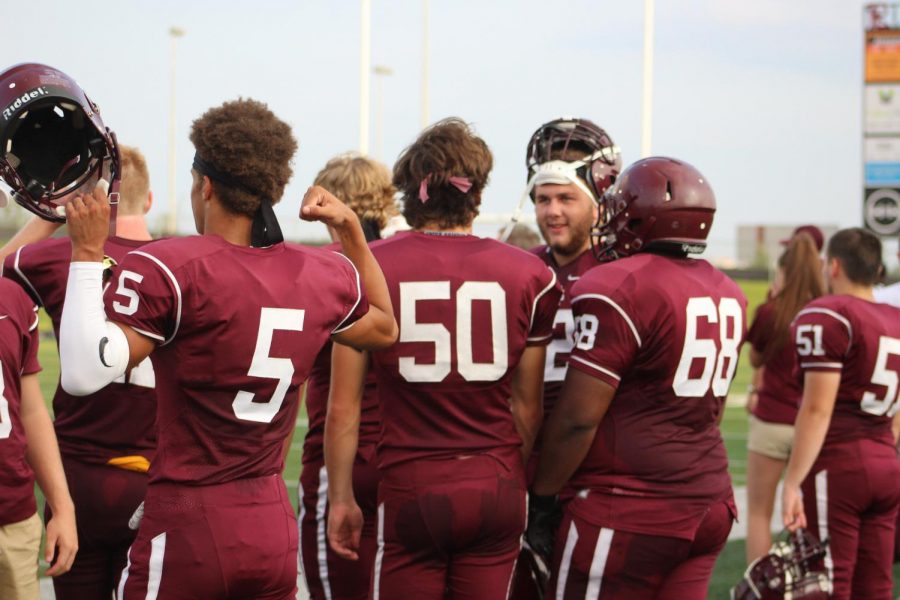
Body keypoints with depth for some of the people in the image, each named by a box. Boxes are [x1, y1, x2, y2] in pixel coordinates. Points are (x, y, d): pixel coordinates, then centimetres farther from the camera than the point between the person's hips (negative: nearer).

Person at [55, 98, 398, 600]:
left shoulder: (170, 269, -13)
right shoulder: (324, 276, 5)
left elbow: (83, 374, -20)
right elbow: (384, 329, 28)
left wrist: (88, 252, -13)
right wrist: (351, 228, 26)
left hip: (187, 531, -5)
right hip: (275, 532, 5)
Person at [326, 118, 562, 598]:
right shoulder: (527, 275, 1)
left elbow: (343, 406, -2)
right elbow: (526, 407, 7)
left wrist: (341, 498, 7)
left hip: (410, 487, -2)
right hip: (497, 486, 2)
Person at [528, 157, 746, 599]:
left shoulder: (618, 290, -15)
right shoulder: (727, 295, 11)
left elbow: (577, 418, -14)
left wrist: (541, 496, -5)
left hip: (628, 512, -8)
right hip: (711, 504, 8)